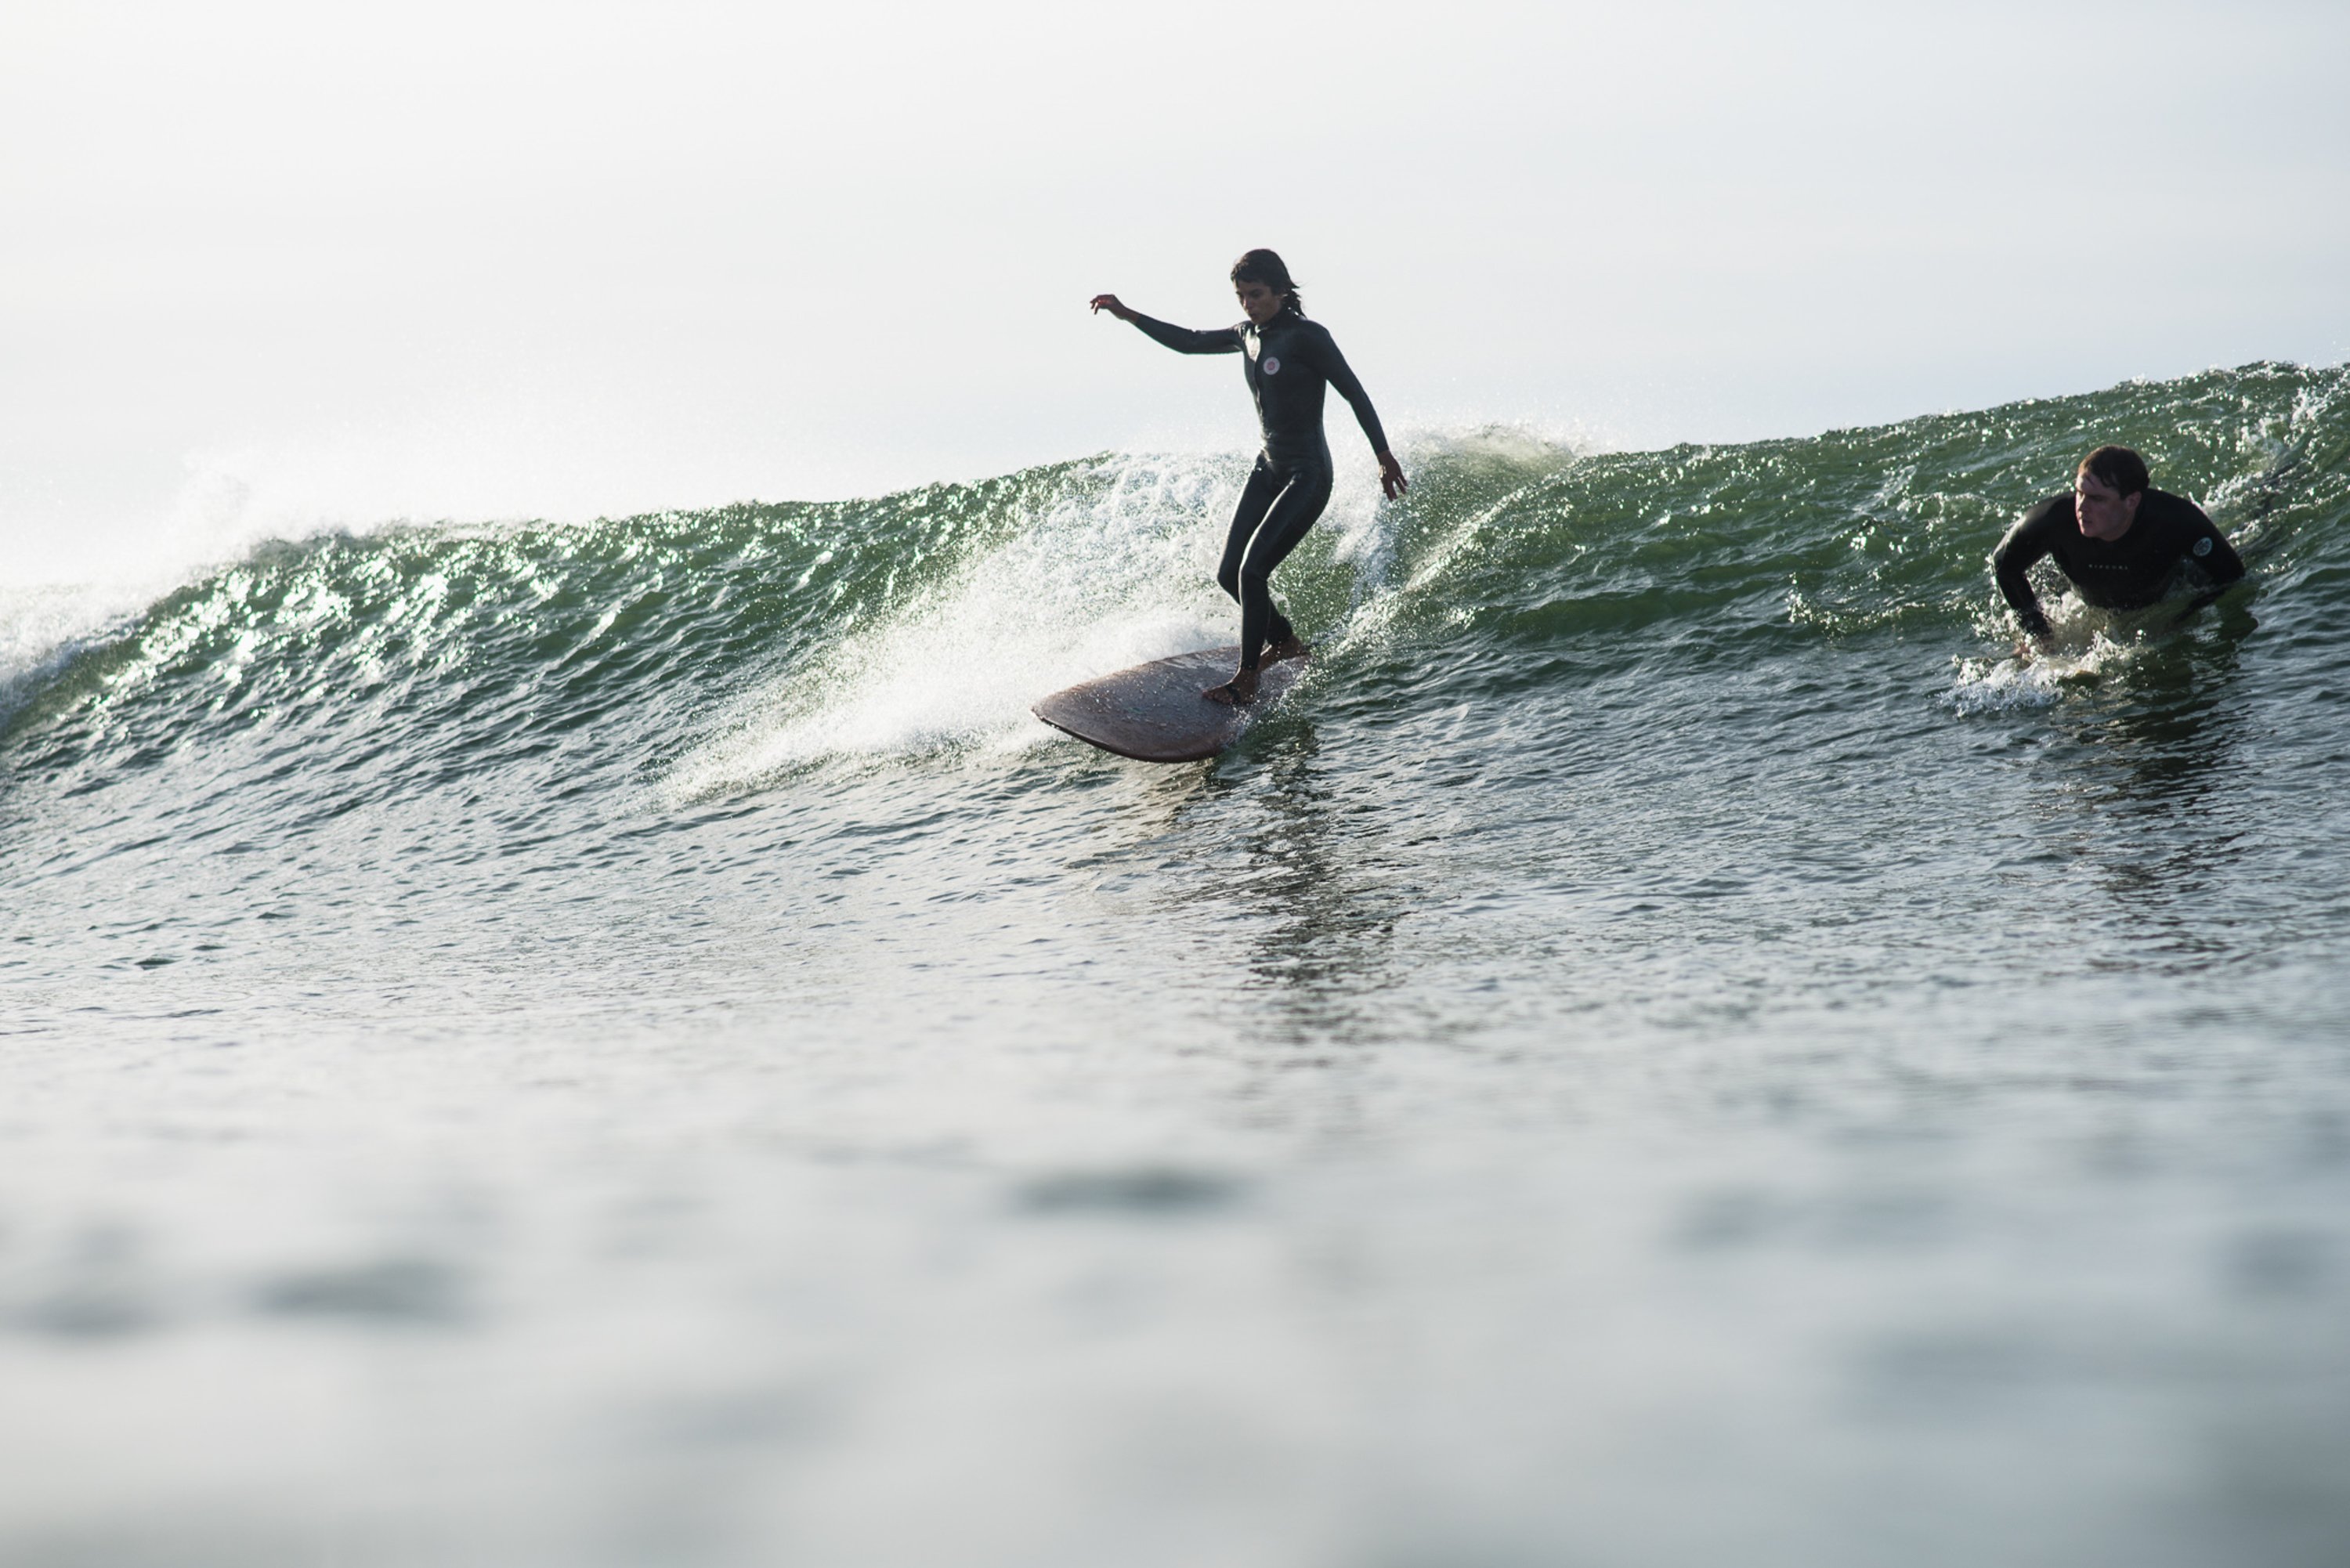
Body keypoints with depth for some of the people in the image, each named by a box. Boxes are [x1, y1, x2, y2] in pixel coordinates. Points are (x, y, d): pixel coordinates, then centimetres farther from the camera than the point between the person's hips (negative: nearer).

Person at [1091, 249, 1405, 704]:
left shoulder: (1307, 337, -15)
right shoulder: (1247, 335, 7)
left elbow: (1354, 393, -11)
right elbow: (1189, 342, 20)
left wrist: (1385, 457, -8)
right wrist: (1128, 316, 14)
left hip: (1308, 475, -8)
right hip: (1269, 468, 8)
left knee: (1253, 569, -17)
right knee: (1230, 574, 6)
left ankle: (1247, 680, -7)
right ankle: (1286, 644, 29)